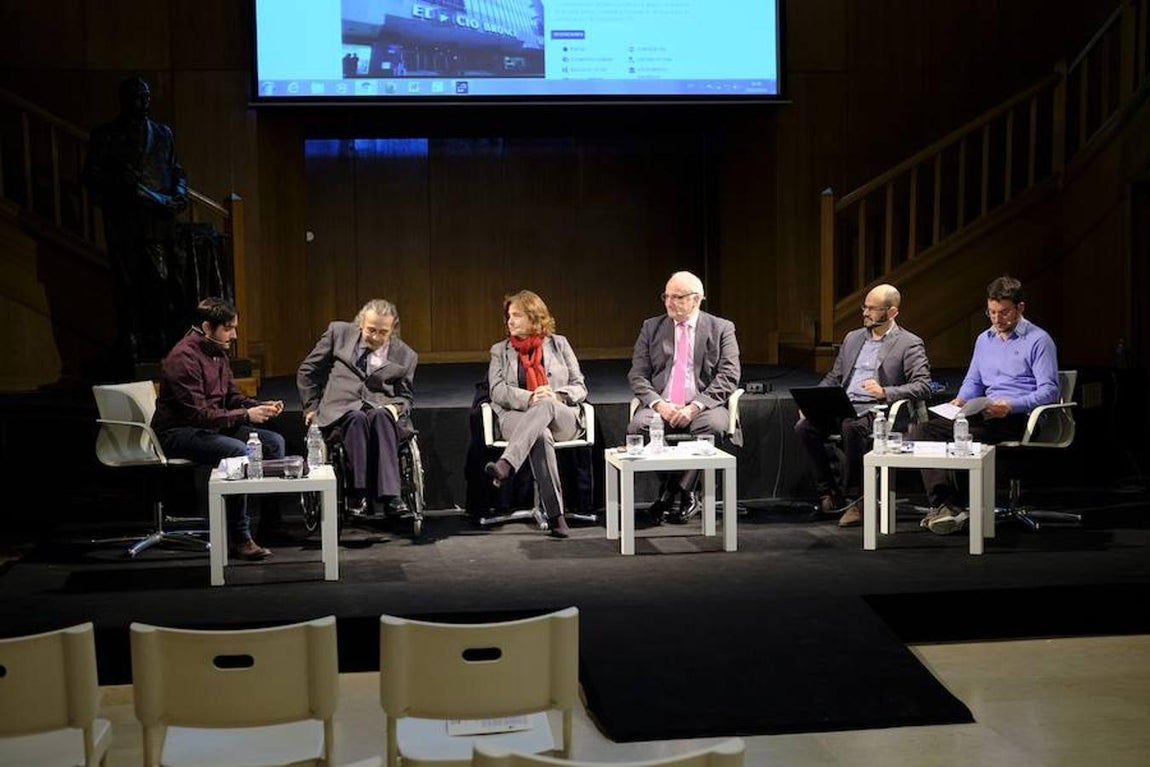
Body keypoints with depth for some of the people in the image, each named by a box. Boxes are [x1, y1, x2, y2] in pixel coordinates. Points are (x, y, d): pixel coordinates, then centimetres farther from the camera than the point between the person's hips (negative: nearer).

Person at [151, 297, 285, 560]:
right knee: (238, 451, -33)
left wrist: (261, 406, -3)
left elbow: (233, 396, 16)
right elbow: (199, 414, -26)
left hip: (213, 425, 9)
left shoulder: (218, 353, 8)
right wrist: (246, 415, -25)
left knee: (274, 441, -2)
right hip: (177, 433, -9)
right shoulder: (183, 358, -21)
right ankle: (239, 538, -26)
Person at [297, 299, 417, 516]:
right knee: (357, 418, -37)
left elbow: (406, 395, 19)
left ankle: (390, 496, -45)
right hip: (340, 414, 0)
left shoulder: (405, 355, 13)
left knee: (380, 416, -37)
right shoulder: (339, 333, 12)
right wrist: (312, 407, 13)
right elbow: (307, 372, 19)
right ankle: (357, 494, -37)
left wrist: (395, 407, -3)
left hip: (382, 412, 1)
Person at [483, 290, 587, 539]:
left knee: (545, 407, -39)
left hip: (562, 418, 0)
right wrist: (529, 398, -16)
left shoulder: (558, 344, 18)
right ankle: (555, 515, -45)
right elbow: (497, 390, 3)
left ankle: (506, 465, -57)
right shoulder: (500, 350, 19)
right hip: (516, 417, 0)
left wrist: (556, 396, -11)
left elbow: (580, 387, 12)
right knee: (541, 435, -38)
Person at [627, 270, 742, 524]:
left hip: (703, 406, -2)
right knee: (639, 425, -31)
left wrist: (695, 406, -16)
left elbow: (728, 377, -2)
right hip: (661, 405, 2)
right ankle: (686, 495, -12)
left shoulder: (721, 329, 8)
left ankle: (668, 493, -19)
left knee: (713, 425, -36)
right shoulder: (651, 327, 14)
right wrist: (658, 403, -12)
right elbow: (637, 375, 8)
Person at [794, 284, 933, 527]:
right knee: (804, 426, -21)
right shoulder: (853, 338, 21)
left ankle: (853, 500, -24)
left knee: (851, 427, -38)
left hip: (876, 410, -6)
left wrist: (885, 392, -22)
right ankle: (828, 494, -9)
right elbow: (833, 378, 23)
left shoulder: (910, 344, 2)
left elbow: (923, 387, -8)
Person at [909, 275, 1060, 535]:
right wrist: (961, 400, 5)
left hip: (1019, 416, -7)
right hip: (985, 414, 7)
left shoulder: (1039, 340, 0)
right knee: (922, 430, -17)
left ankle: (953, 510, -25)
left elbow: (1049, 390, -8)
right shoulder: (984, 339, 21)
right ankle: (944, 504, -32)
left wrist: (1011, 406, -22)